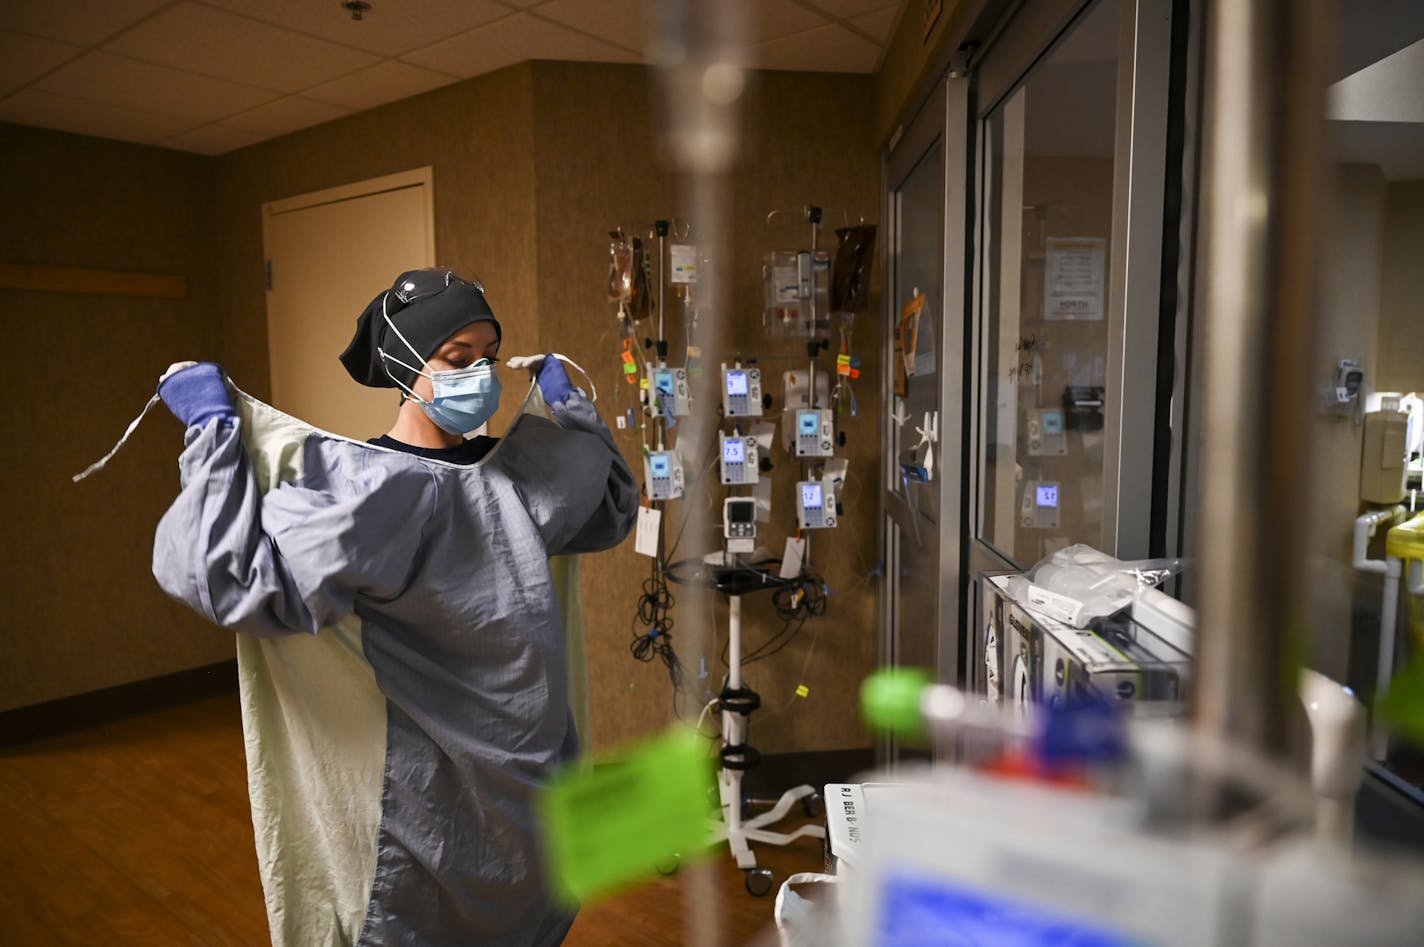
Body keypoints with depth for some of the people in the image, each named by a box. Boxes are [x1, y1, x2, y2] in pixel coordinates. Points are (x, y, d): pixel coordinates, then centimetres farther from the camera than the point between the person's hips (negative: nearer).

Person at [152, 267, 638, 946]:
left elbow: (612, 508, 13)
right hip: (424, 807, -5)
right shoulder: (364, 487, -19)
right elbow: (232, 575, -25)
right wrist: (216, 430, -20)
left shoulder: (519, 472, -2)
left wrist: (568, 406, 9)